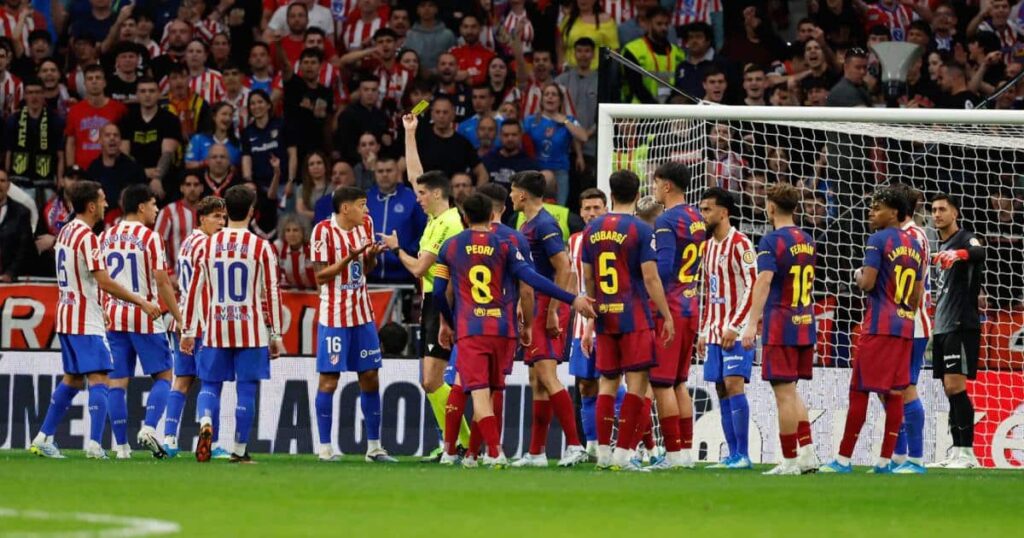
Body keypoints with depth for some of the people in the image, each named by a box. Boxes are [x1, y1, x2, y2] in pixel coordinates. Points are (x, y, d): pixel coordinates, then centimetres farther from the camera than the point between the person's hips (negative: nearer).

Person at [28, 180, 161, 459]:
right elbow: (105, 282, -21)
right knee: (99, 380, -10)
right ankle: (94, 444, -19)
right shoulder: (87, 237, -17)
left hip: (67, 318, 9)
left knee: (72, 380, 17)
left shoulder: (66, 231, 12)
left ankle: (43, 438, 18)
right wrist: (141, 302, -15)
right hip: (86, 321, -9)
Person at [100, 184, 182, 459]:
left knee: (117, 382, 5)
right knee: (163, 376, 6)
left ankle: (121, 445, 1)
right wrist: (180, 319, -4)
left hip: (114, 318, 5)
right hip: (145, 318, -5)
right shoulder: (149, 237, -8)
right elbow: (162, 282, -10)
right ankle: (149, 428, -13)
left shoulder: (106, 237, 8)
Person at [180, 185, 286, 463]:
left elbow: (193, 291, 4)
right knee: (246, 389, 5)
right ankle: (239, 450, 5)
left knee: (210, 384, 10)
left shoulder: (208, 245, 3)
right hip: (251, 332, -2)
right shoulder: (261, 247, -4)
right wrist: (276, 335, 4)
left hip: (215, 329, 2)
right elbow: (272, 293, -3)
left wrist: (188, 331, 12)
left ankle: (205, 422, -19)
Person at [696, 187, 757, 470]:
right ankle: (733, 455, 6)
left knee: (733, 385, -15)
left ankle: (742, 455, -14)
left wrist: (735, 327, -19)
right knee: (722, 390, 4)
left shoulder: (739, 244, -9)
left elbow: (753, 288, -15)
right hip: (715, 330, 8)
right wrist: (703, 332, 18)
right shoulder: (708, 246, 16)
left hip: (736, 331, -8)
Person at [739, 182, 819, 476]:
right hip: (805, 323, 8)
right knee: (791, 393, 16)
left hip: (780, 329, -7)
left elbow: (764, 281, -22)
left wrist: (752, 324, -26)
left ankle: (790, 460, -2)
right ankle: (806, 452, 8)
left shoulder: (772, 241, -11)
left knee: (785, 394, -3)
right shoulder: (807, 241, 14)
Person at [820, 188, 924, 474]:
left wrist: (858, 275, 6)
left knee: (859, 390, -3)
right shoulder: (914, 246, 14)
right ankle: (885, 459, 4)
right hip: (905, 327, 7)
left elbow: (868, 283, -14)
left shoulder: (878, 240, -8)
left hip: (879, 326, -7)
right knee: (895, 392, 5)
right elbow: (918, 294, 17)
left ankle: (843, 459, -2)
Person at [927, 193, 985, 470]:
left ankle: (967, 452, -14)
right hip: (942, 327, 9)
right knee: (950, 390, 7)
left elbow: (981, 253, -33)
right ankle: (956, 452, 9)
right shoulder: (941, 245, 19)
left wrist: (961, 253, -53)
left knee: (955, 386, -14)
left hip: (961, 325, -9)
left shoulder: (965, 239, -7)